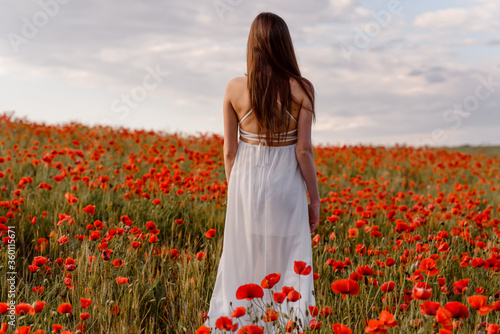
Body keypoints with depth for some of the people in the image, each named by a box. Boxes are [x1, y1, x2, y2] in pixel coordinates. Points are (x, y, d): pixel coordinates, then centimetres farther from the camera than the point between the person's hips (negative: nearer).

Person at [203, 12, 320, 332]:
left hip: (246, 185, 2)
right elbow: (304, 150, -9)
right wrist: (315, 199, 1)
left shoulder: (235, 89, -5)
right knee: (286, 268, 8)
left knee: (242, 264, 14)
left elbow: (229, 149, 0)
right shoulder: (302, 89, -9)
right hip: (285, 186, -2)